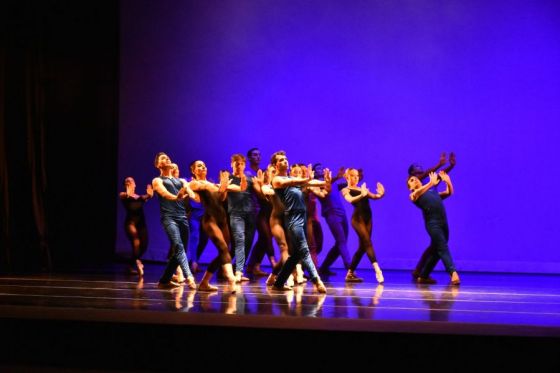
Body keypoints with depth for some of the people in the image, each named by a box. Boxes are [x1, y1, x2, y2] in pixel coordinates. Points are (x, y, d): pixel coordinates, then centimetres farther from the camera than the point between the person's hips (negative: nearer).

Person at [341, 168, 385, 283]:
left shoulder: (362, 188, 23)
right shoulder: (346, 190, 5)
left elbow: (373, 196, 9)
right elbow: (350, 200, -16)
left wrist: (381, 194, -12)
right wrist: (361, 195, -33)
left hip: (368, 218, 7)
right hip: (358, 218, -7)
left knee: (363, 247, 6)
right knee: (368, 243, -19)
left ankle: (350, 273, 14)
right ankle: (377, 270, -30)